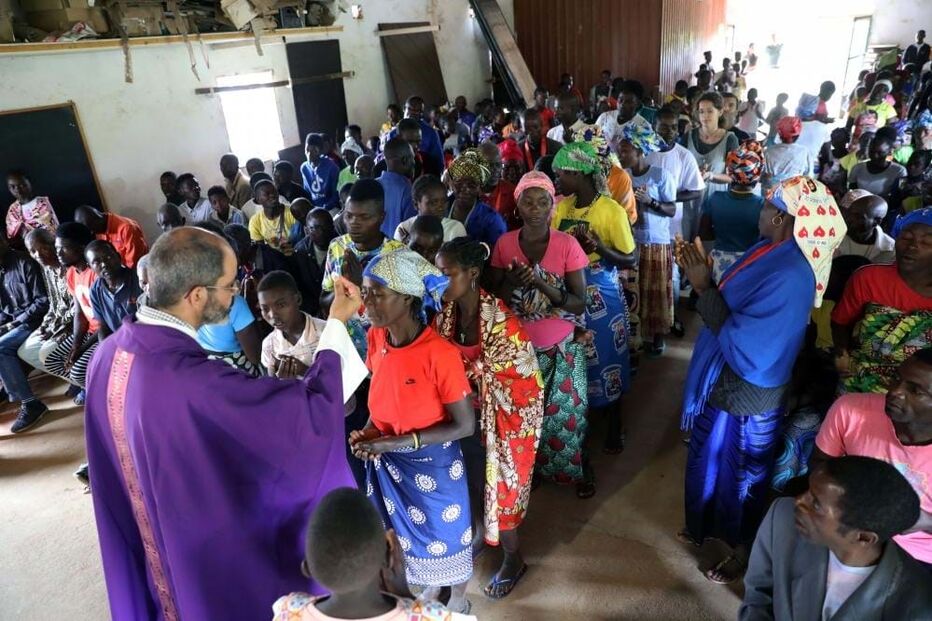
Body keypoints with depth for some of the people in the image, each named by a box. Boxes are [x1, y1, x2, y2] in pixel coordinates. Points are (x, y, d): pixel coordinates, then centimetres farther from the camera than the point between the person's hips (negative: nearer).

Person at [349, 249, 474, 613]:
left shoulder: (440, 354, -29)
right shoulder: (375, 338, -9)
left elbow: (464, 425, -22)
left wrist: (399, 442, -25)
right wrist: (370, 430, -11)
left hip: (432, 463, -6)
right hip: (387, 460, 6)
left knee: (443, 529, 18)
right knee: (408, 528, 26)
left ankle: (458, 600, 49)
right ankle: (429, 587, 57)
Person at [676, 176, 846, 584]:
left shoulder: (790, 277, -31)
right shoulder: (771, 252, -1)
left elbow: (742, 344, -30)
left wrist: (703, 286, -27)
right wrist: (705, 275, -4)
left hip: (747, 393, -9)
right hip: (721, 381, 9)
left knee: (740, 474, 14)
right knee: (710, 460, 26)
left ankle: (743, 550, 40)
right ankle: (707, 527, 51)